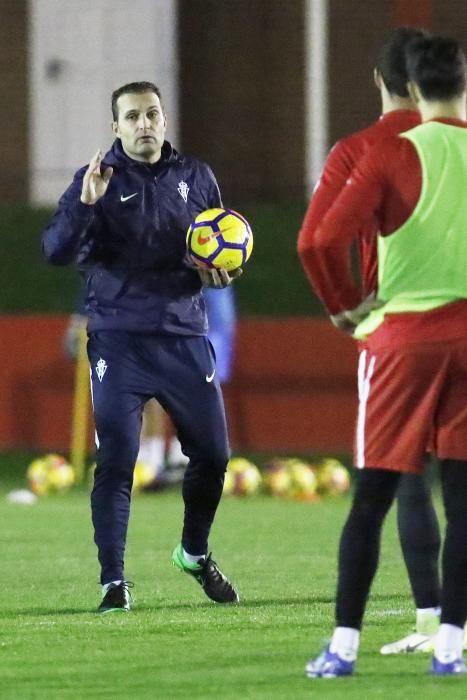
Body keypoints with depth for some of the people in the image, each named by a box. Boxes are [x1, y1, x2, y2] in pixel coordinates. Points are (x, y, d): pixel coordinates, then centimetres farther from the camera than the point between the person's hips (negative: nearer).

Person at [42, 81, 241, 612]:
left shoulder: (195, 178, 9)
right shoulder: (98, 180, -2)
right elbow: (56, 251, -11)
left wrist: (220, 273, -4)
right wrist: (85, 204, -28)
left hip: (184, 337, 3)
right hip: (118, 342, -3)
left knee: (212, 454, 6)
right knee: (115, 462, -8)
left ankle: (195, 553, 31)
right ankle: (113, 582, -2)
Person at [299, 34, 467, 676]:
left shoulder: (392, 156, -6)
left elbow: (326, 240, -16)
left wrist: (344, 305, 1)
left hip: (403, 334, -2)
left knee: (372, 498, 2)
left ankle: (343, 646, -1)